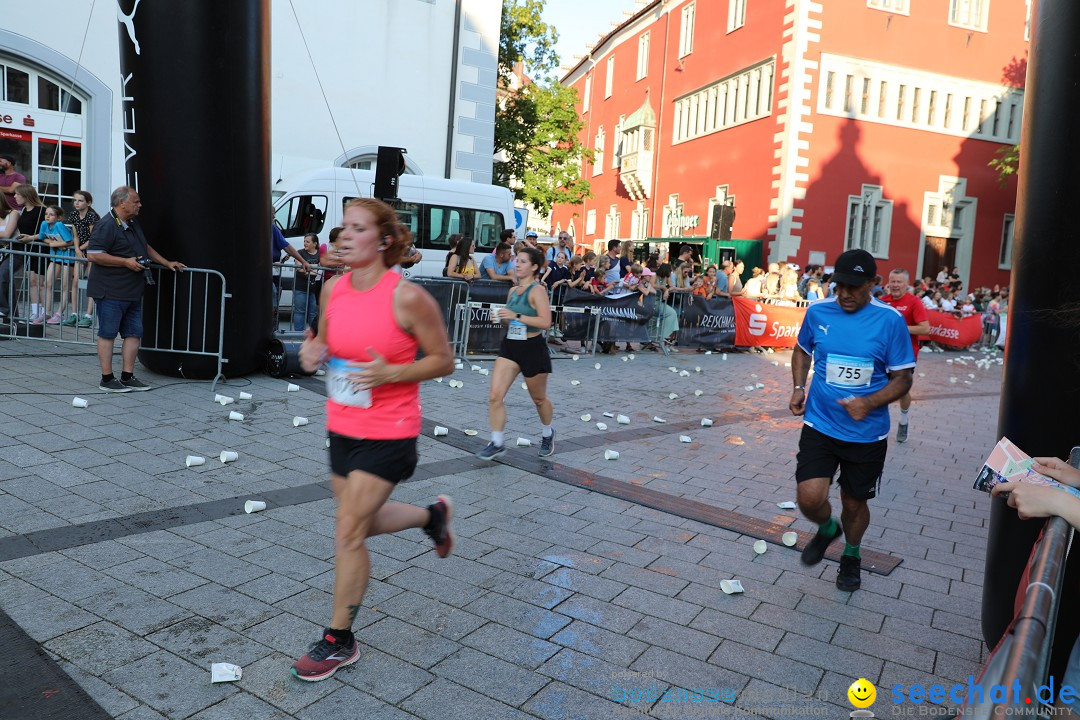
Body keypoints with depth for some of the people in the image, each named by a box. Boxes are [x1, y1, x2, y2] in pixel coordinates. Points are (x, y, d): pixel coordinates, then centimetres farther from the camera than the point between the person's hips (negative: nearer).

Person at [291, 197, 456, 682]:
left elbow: (443, 361, -12)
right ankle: (432, 515, 50)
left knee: (348, 532, -3)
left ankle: (339, 641, 17)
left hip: (388, 434, -7)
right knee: (363, 521, 21)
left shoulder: (407, 297, -19)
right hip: (341, 428, 7)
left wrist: (390, 373, -25)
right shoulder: (333, 288, -1)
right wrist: (313, 354, -8)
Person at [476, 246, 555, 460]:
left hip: (533, 349, -6)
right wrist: (501, 316, 2)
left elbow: (545, 322, -23)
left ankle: (547, 434, 39)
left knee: (539, 399, 13)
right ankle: (497, 443, 1)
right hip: (510, 347, 6)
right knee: (495, 395, -8)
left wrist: (516, 316, -26)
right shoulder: (513, 291, 10)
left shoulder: (537, 290, -13)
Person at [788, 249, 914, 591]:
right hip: (820, 425, 1)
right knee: (809, 498, -12)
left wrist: (869, 403, -23)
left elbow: (902, 379, -5)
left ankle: (851, 555, 46)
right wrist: (798, 387, 1)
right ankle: (827, 529, 25)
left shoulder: (890, 320, -11)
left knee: (854, 503, 14)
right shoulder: (818, 311, -4)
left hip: (866, 432, -1)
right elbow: (802, 350, 16)